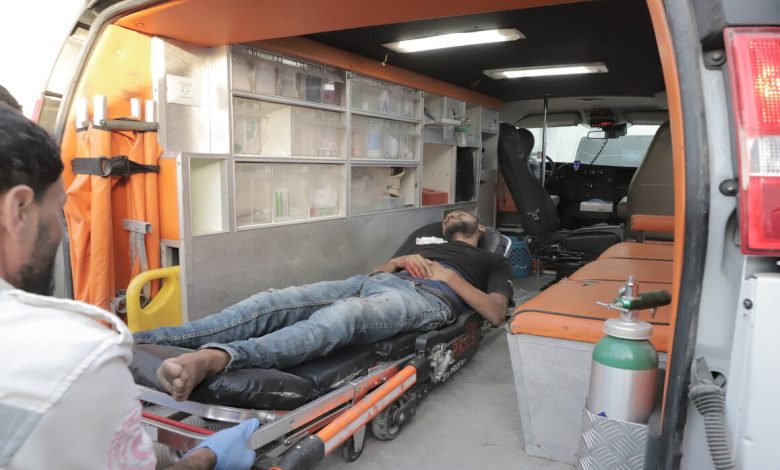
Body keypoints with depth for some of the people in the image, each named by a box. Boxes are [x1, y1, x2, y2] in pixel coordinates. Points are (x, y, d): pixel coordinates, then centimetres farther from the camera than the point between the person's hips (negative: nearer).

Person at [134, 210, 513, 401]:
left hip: (429, 296, -5)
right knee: (274, 302, -22)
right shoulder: (426, 245, 43)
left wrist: (449, 276, 3)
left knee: (342, 316, -40)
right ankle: (140, 342, -33)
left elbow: (495, 313, 12)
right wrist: (398, 261, 8)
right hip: (377, 281, 5)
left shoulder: (494, 262, 33)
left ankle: (214, 357, -62)